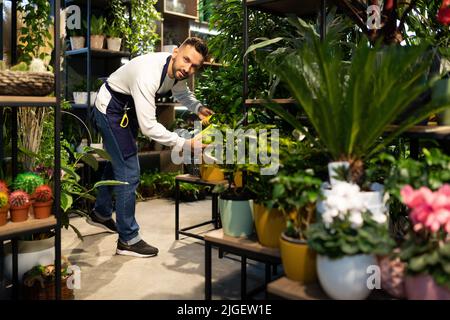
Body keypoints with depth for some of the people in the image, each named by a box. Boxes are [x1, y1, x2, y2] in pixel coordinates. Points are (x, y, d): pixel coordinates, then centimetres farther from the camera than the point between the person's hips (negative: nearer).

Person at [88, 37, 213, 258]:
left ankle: (101, 213, 45)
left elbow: (182, 93, 10)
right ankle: (128, 240, 1)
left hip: (128, 110, 10)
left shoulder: (177, 70, -12)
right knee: (128, 171, -12)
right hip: (110, 109, -10)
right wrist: (184, 144, -40)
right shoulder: (149, 74, -39)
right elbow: (148, 127, -41)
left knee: (118, 161, 23)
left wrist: (198, 108, -9)